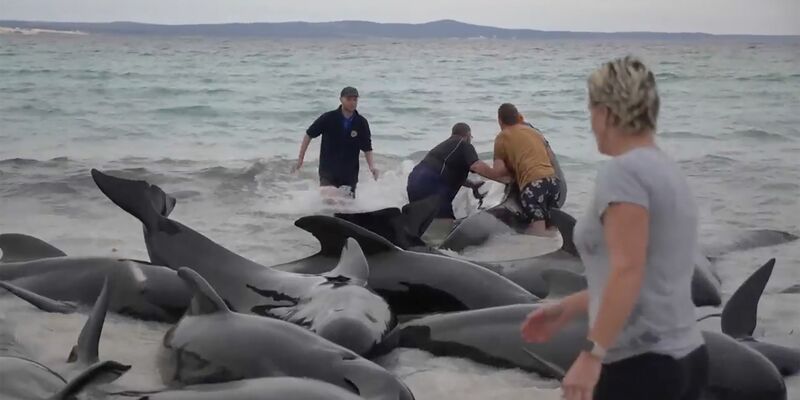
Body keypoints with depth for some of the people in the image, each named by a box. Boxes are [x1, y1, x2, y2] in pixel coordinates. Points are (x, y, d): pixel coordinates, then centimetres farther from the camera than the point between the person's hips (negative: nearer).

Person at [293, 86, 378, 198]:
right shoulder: (328, 118, -11)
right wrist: (300, 158, -2)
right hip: (328, 171, -2)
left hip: (350, 173, 2)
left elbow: (367, 148, -2)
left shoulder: (361, 123, -7)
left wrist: (372, 166, -19)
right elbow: (309, 135, -1)